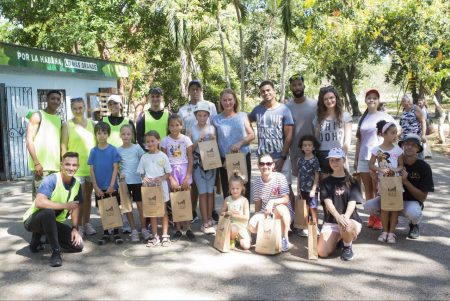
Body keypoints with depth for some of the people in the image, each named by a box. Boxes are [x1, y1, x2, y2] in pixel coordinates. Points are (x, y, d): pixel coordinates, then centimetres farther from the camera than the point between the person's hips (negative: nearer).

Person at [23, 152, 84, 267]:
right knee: (48, 211, -39)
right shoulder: (51, 180, -24)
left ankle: (39, 236, 14)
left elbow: (75, 207, 4)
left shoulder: (76, 184, -4)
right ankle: (56, 251, -23)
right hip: (33, 221, -6)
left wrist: (75, 228, -8)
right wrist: (65, 206, -33)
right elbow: (39, 202, -38)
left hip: (52, 222, 6)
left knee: (78, 245, -5)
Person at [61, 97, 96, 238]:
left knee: (88, 196, 13)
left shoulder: (92, 123, 9)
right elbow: (64, 147, -4)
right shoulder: (67, 125, -1)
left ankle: (87, 224, 24)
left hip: (91, 165, 4)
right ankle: (79, 226, 8)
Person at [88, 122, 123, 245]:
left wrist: (112, 185, -12)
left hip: (112, 187, -2)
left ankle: (116, 233, 16)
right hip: (99, 188, 2)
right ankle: (105, 234, 21)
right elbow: (92, 170, 1)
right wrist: (96, 187, -5)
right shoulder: (93, 151, 1)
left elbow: (115, 168, -6)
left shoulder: (113, 150, -5)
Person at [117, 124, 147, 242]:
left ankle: (144, 228, 13)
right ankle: (134, 230, 15)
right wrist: (119, 174, -10)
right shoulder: (118, 150, 2)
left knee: (140, 205, 1)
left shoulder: (137, 148, -1)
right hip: (124, 182, 1)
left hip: (137, 181, -1)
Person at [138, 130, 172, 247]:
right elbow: (141, 173, 7)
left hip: (161, 186, -2)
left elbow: (168, 173, -1)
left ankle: (165, 236, 14)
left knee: (163, 211, 6)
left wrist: (161, 178, -18)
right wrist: (144, 179, -13)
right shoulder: (144, 157, 3)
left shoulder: (162, 156, -3)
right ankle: (155, 236, 17)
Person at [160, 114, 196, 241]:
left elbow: (190, 159, -1)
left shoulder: (186, 139, -1)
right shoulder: (165, 140, 0)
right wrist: (171, 178, -8)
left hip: (184, 170, 0)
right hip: (172, 171, 0)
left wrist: (187, 177, -9)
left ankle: (188, 227, 7)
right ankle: (178, 229, 9)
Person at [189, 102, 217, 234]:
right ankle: (205, 223, 2)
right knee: (202, 192, -2)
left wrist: (213, 140, -12)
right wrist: (197, 142, -15)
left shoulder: (212, 128, 4)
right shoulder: (192, 130, 0)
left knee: (210, 192, 6)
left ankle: (209, 220, 16)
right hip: (198, 164, -2)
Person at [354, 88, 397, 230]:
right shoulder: (363, 118, 13)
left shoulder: (384, 116, 1)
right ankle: (372, 216, 18)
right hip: (363, 157, 4)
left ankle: (380, 217, 4)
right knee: (367, 189, 8)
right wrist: (356, 159, 13)